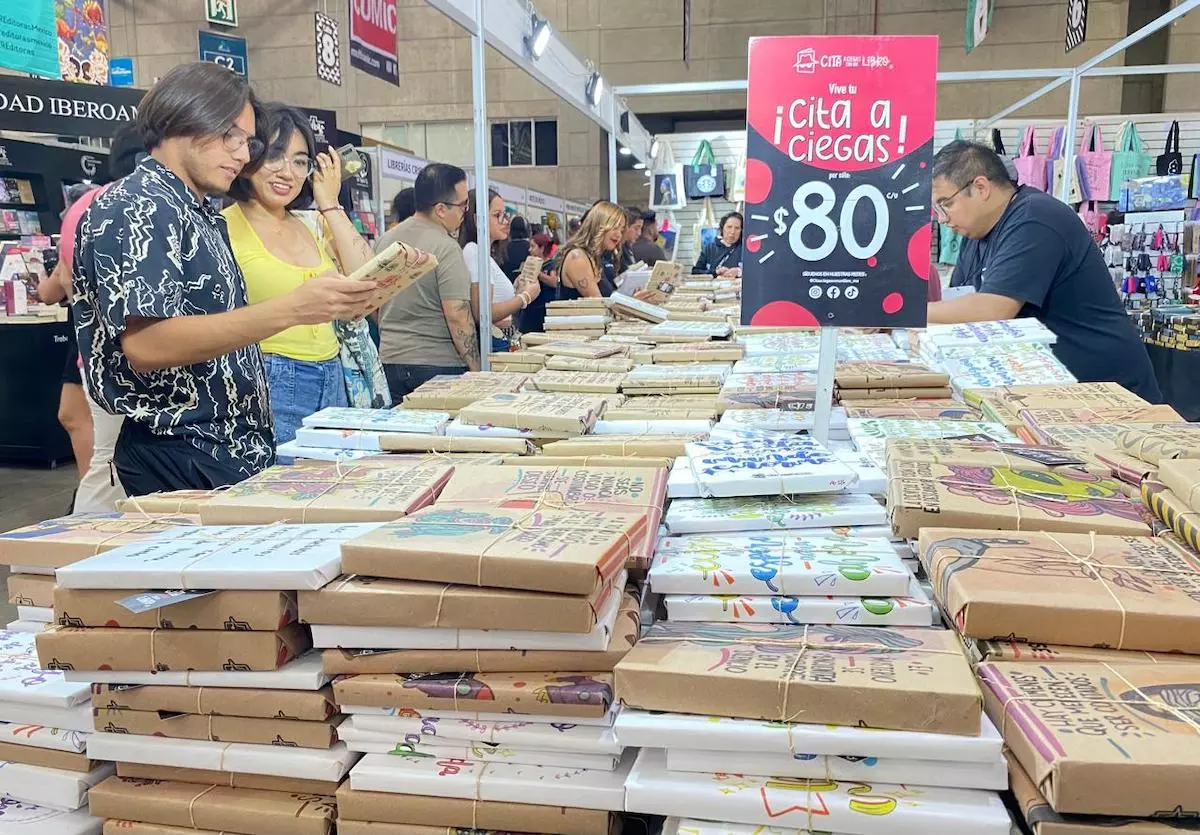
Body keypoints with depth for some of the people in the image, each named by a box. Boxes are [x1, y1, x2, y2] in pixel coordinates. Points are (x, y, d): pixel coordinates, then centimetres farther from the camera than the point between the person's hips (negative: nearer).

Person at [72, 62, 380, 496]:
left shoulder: (198, 214, 16)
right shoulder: (134, 208, -13)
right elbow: (146, 344, -26)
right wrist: (291, 308, -30)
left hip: (235, 452, 9)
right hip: (181, 461, -9)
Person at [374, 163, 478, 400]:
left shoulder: (384, 240, 8)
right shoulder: (446, 248, -15)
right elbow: (458, 317, -18)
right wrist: (476, 370, -13)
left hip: (390, 361, 7)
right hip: (439, 365, -7)